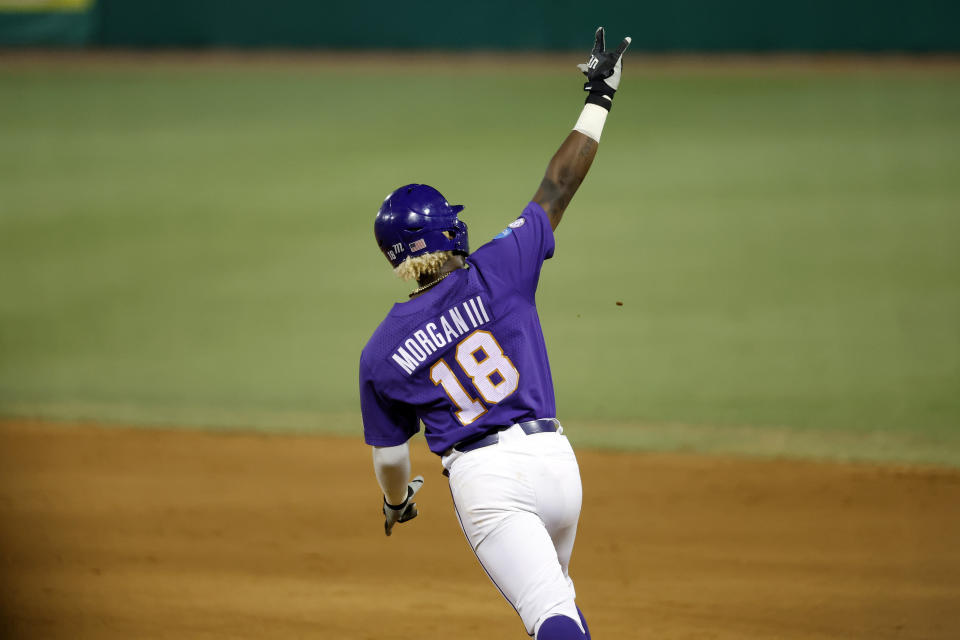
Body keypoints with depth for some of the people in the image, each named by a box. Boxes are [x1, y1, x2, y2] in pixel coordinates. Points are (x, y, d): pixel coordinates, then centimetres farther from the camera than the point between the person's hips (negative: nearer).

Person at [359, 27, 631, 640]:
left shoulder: (381, 356, 0)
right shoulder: (496, 272, -1)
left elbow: (389, 452, 10)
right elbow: (559, 186, 5)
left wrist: (397, 502, 33)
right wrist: (599, 99, 15)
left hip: (485, 477, -3)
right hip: (553, 456, 3)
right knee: (555, 590, 28)